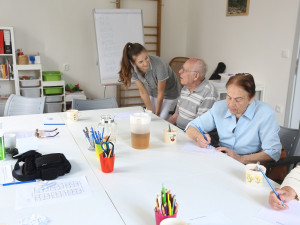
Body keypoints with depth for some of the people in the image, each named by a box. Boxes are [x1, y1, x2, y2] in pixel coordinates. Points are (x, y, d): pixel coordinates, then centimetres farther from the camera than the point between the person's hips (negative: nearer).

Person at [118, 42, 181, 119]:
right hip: (153, 94, 4)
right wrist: (151, 112, -12)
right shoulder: (132, 69, -24)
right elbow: (143, 92, -14)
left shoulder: (159, 65, -37)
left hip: (169, 94, -4)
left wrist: (157, 113, -12)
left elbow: (161, 92, -23)